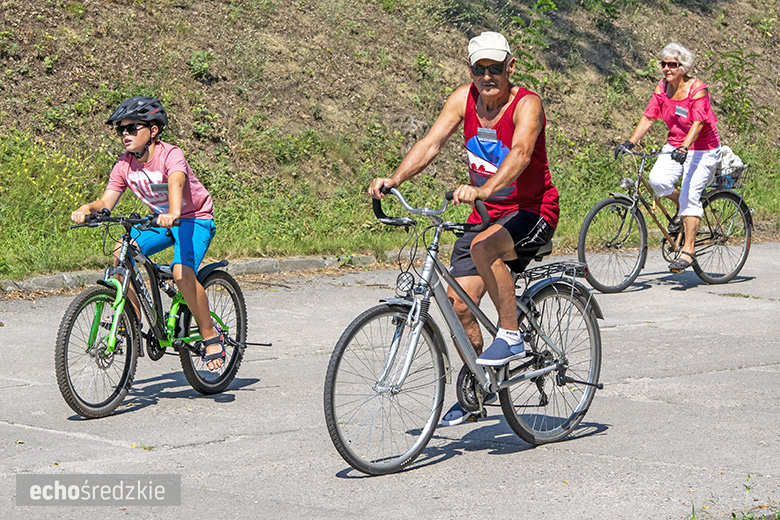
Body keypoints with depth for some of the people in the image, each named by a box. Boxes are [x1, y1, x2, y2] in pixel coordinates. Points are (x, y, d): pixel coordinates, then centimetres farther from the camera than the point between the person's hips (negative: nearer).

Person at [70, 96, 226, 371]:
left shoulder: (170, 155, -25)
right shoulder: (125, 165, -6)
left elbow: (176, 183, -45)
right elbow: (107, 201, -8)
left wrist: (172, 213, -65)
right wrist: (88, 209, -31)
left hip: (196, 219, -6)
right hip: (160, 220, 6)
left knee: (182, 273, -29)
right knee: (121, 256, -16)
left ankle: (211, 336, -11)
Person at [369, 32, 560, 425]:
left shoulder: (526, 104, -19)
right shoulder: (464, 98, -3)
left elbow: (520, 154, -38)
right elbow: (431, 143, -11)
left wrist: (482, 189, -55)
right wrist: (393, 180, -27)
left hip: (532, 211, -6)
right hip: (486, 214, 6)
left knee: (483, 247, -37)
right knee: (459, 304, 0)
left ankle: (510, 335, -18)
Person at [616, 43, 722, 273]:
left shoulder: (697, 89, -18)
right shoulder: (663, 87, 0)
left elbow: (698, 123, -27)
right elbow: (649, 117, 0)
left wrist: (684, 148, -42)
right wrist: (630, 142, -11)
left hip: (702, 149, -5)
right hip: (675, 146, 5)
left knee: (690, 194, -17)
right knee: (657, 180, -20)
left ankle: (688, 250, -9)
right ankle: (681, 208, 11)